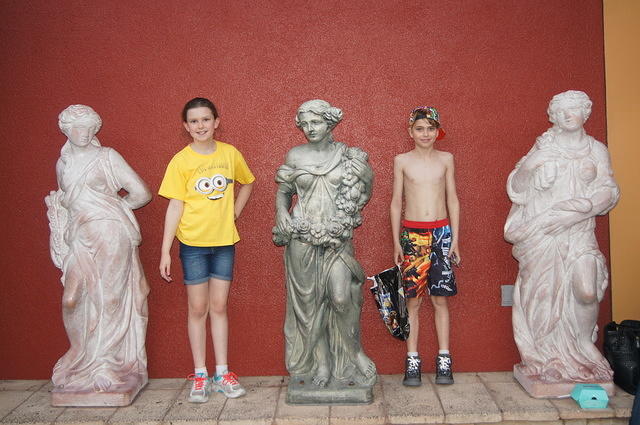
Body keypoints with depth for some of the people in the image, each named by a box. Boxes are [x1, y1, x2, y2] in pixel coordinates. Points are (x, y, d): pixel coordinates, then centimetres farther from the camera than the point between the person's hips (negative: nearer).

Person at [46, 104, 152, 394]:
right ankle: (88, 365, 8)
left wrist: (111, 208, 8)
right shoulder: (63, 163, 16)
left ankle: (105, 368, 4)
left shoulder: (107, 157, 1)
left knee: (107, 299, -5)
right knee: (76, 299, -4)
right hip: (79, 238, 5)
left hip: (110, 236, -5)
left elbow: (141, 194, -1)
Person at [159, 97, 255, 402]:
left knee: (219, 307, 8)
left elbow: (246, 183, 19)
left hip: (224, 242, 2)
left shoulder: (230, 154, 1)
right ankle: (200, 376, 15)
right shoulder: (181, 161, -5)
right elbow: (175, 207, -6)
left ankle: (222, 374, 17)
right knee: (198, 309, 5)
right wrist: (165, 251, -9)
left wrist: (234, 213, 5)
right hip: (193, 243, -2)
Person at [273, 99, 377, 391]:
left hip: (337, 238, -1)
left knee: (342, 298, -13)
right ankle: (321, 364, 17)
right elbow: (283, 191, 15)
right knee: (308, 300, 4)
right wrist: (282, 213, -4)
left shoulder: (348, 155, 2)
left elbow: (365, 184, 10)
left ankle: (352, 353, 12)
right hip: (302, 239, 2)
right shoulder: (295, 156, 6)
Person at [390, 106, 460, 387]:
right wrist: (396, 242, 2)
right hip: (412, 234, -1)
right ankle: (412, 361, 10)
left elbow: (452, 200, 8)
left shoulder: (446, 159, 7)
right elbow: (396, 202, 6)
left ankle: (444, 360, 14)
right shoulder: (401, 161, 4)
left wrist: (455, 239, 3)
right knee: (412, 300, 2)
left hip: (441, 233, 1)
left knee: (440, 298, 5)